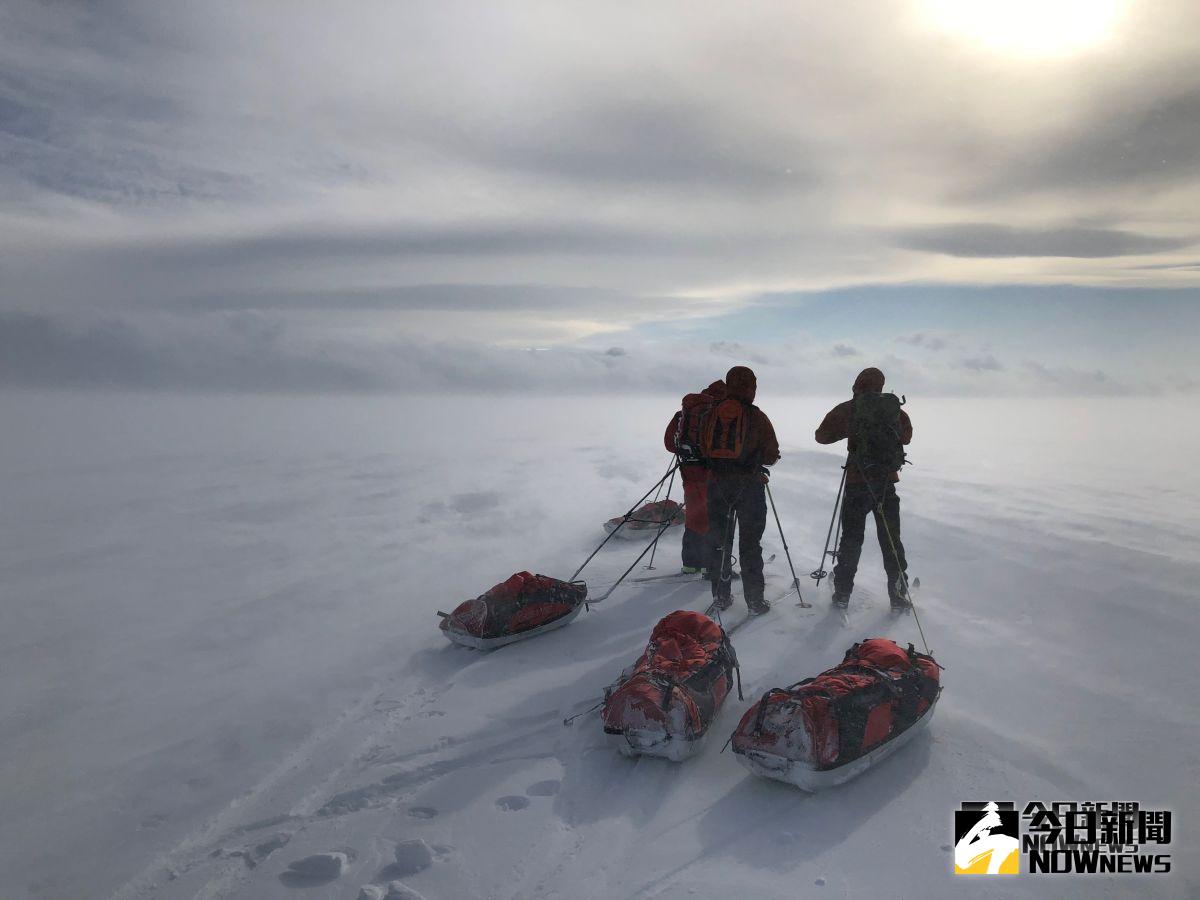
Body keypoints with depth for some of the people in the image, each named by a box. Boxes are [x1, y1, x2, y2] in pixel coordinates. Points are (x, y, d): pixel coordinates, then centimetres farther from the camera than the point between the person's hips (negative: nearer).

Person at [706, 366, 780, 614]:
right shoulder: (757, 417, -10)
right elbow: (772, 455, -6)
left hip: (717, 484, 3)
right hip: (750, 485, -2)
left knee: (719, 540, 12)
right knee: (750, 543, 6)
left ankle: (721, 596, 17)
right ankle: (755, 599, 8)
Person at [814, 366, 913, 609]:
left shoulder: (847, 409, -4)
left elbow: (822, 436, 4)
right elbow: (906, 436, 18)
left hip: (857, 482, -1)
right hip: (887, 482, 1)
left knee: (851, 539, 9)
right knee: (891, 539, 11)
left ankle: (842, 593, 12)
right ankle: (898, 594, 14)